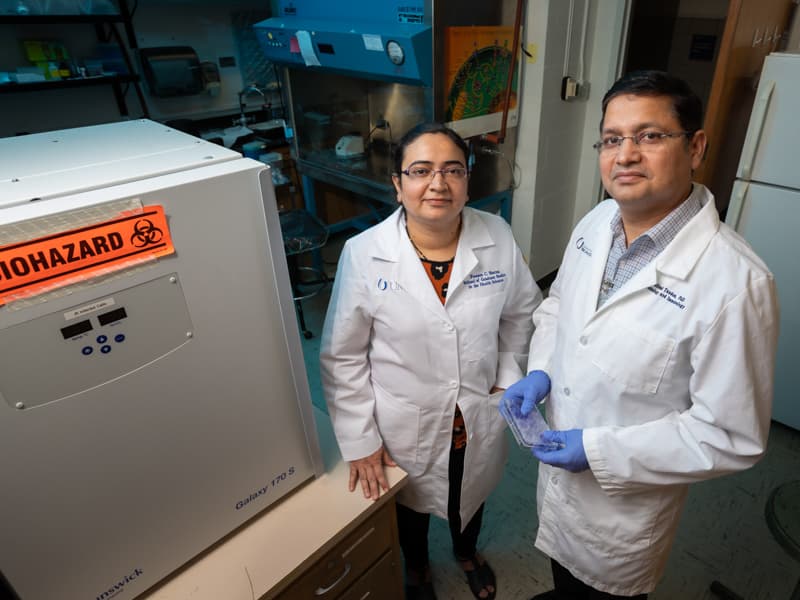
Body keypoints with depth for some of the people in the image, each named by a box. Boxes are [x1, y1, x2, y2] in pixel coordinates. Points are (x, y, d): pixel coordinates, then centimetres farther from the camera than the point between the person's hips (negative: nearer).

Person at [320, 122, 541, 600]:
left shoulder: (498, 238, -15)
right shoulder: (363, 254, -22)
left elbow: (523, 311, 3)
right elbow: (343, 357, -14)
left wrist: (510, 377, -2)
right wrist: (359, 440, -12)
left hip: (480, 417, 2)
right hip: (405, 428, -1)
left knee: (472, 495, 30)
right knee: (411, 505, 27)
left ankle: (467, 552, 66)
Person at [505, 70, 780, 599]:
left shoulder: (735, 282, -31)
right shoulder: (596, 222, -10)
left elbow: (733, 437, -24)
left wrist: (600, 451, -24)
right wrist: (540, 371, -9)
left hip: (629, 492, -6)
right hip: (558, 461, 6)